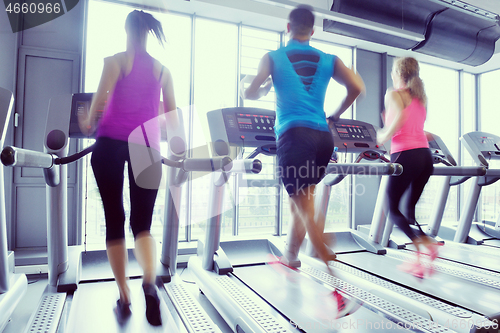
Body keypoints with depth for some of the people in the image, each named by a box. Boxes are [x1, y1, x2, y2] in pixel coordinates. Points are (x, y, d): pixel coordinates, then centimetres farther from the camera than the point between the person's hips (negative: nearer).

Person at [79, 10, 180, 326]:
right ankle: (150, 282, -20)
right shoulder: (163, 70, 14)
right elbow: (173, 118, 9)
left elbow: (102, 95, -8)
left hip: (111, 143, -1)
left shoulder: (115, 61, 7)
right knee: (143, 222, 7)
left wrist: (89, 122, 10)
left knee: (115, 220, 8)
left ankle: (124, 298, 12)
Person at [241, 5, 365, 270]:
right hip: (323, 137, 5)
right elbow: (356, 87, 4)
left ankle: (329, 263, -9)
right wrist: (335, 115, 18)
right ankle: (289, 256, 33)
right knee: (300, 200, 18)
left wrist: (265, 89, 22)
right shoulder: (328, 60, 15)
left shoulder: (273, 57, 7)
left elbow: (250, 93, -2)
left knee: (304, 206, -3)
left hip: (293, 135, -4)